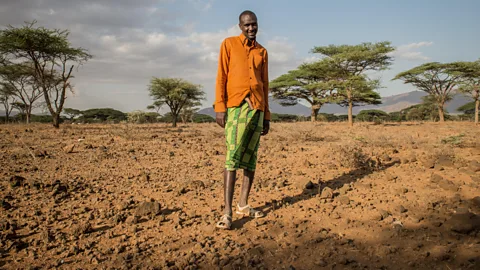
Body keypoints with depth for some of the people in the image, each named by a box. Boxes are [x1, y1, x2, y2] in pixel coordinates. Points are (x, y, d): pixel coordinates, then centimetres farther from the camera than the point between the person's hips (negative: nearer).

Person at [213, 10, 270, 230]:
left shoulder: (262, 52, 18)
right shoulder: (229, 44, 8)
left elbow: (265, 84, 18)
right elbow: (221, 77, 1)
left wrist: (266, 115, 14)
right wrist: (220, 107, -9)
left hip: (257, 108, 4)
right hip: (236, 106, -4)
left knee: (251, 157, 5)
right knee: (232, 157, -12)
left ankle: (243, 205, 14)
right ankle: (227, 211, -10)